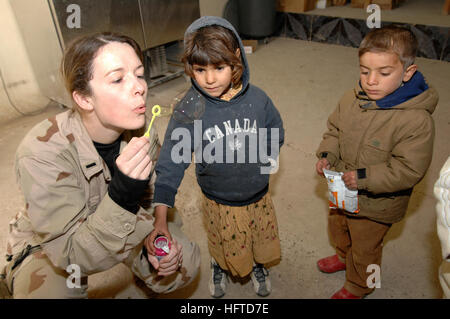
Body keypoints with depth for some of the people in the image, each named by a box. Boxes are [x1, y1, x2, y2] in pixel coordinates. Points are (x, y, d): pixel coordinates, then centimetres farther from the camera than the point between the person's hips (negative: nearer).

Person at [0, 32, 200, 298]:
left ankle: (143, 267, 23)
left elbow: (152, 199, -2)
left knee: (184, 266, -12)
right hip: (49, 247, -2)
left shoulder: (141, 132, -19)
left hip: (126, 227, 3)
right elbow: (72, 256, -30)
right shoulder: (42, 151, -33)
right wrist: (121, 196, -46)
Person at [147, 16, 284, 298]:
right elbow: (171, 162, -23)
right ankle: (220, 267, 59)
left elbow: (276, 132, 4)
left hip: (259, 195, 2)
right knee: (227, 248, 22)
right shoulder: (188, 111, -23)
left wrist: (268, 162, -5)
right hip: (219, 203, -2)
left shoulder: (257, 99, -16)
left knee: (261, 241, 26)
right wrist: (160, 218, -28)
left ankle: (257, 265, 61)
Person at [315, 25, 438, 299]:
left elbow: (409, 170, -26)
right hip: (342, 193, 6)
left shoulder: (417, 121, -29)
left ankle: (357, 288, 50)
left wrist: (364, 177, -31)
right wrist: (327, 155, -12)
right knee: (338, 228, 32)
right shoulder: (351, 100, -11)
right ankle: (344, 256, 66)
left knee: (365, 249, 20)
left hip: (376, 205, -6)